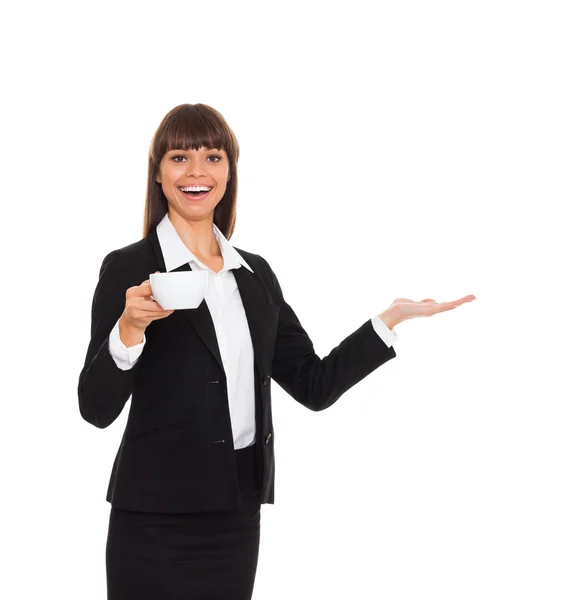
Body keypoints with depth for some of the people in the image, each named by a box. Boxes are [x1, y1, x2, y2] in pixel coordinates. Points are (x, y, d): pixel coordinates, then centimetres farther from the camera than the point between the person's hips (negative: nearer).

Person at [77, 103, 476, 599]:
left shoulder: (257, 274, 9)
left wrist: (394, 318, 1)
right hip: (156, 519, -4)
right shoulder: (128, 269, -6)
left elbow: (314, 385, 7)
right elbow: (96, 409, -10)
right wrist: (129, 329, -26)